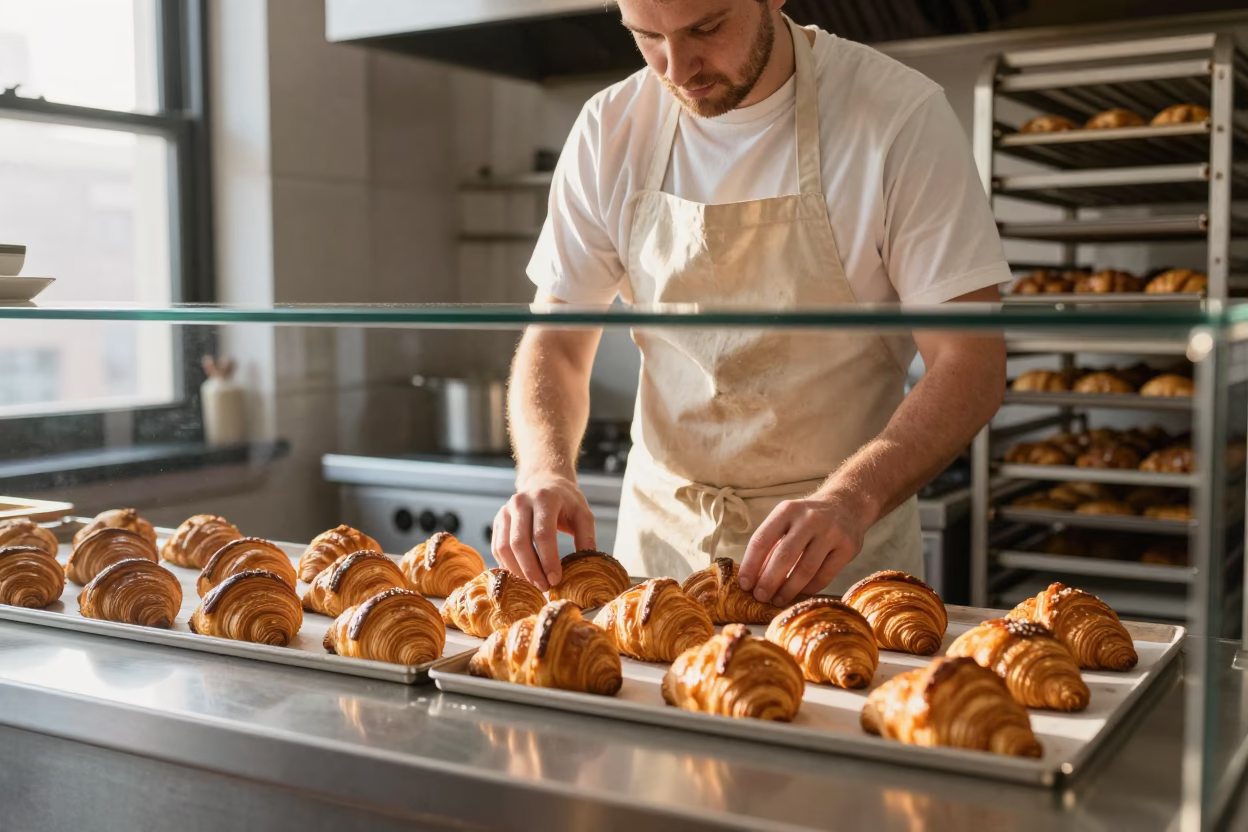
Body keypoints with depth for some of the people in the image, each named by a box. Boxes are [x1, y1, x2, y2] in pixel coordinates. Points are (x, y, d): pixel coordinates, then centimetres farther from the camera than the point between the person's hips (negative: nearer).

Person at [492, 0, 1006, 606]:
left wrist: (851, 496, -32)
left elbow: (971, 361, -16)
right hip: (661, 533, 3)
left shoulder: (900, 117, -14)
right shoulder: (610, 130, -2)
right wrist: (545, 470, -20)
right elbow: (556, 343, 0)